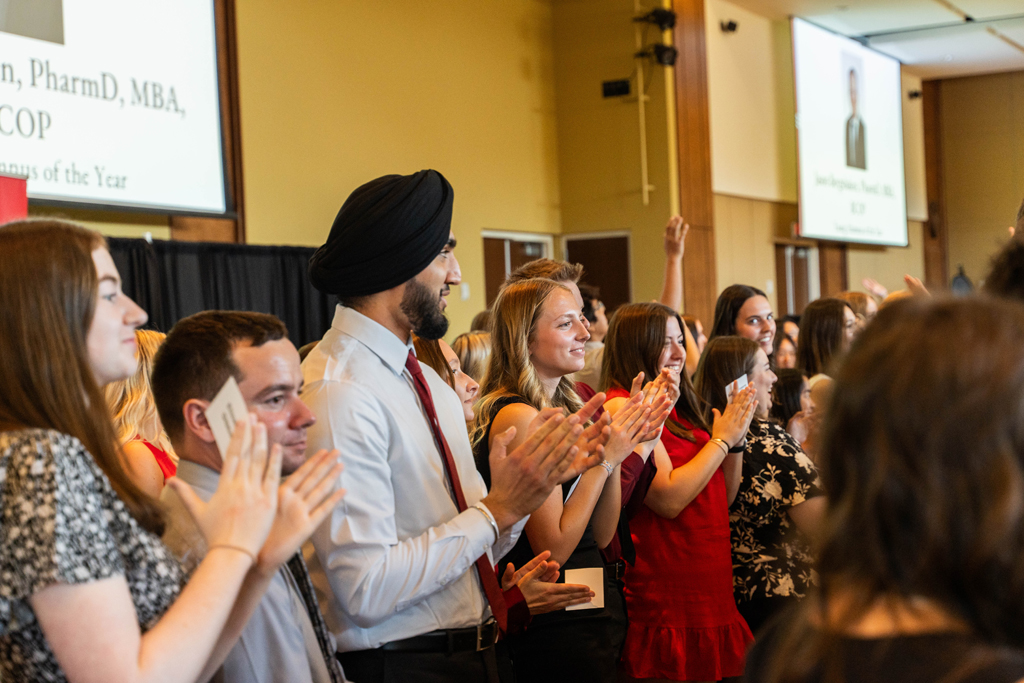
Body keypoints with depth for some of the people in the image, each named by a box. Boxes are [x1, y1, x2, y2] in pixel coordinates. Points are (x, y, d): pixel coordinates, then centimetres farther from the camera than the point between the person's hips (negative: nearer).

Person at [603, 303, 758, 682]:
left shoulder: (678, 409, 14)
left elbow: (723, 499, 18)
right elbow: (669, 500, -20)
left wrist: (735, 438, 3)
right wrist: (721, 439, -10)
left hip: (711, 590, 8)